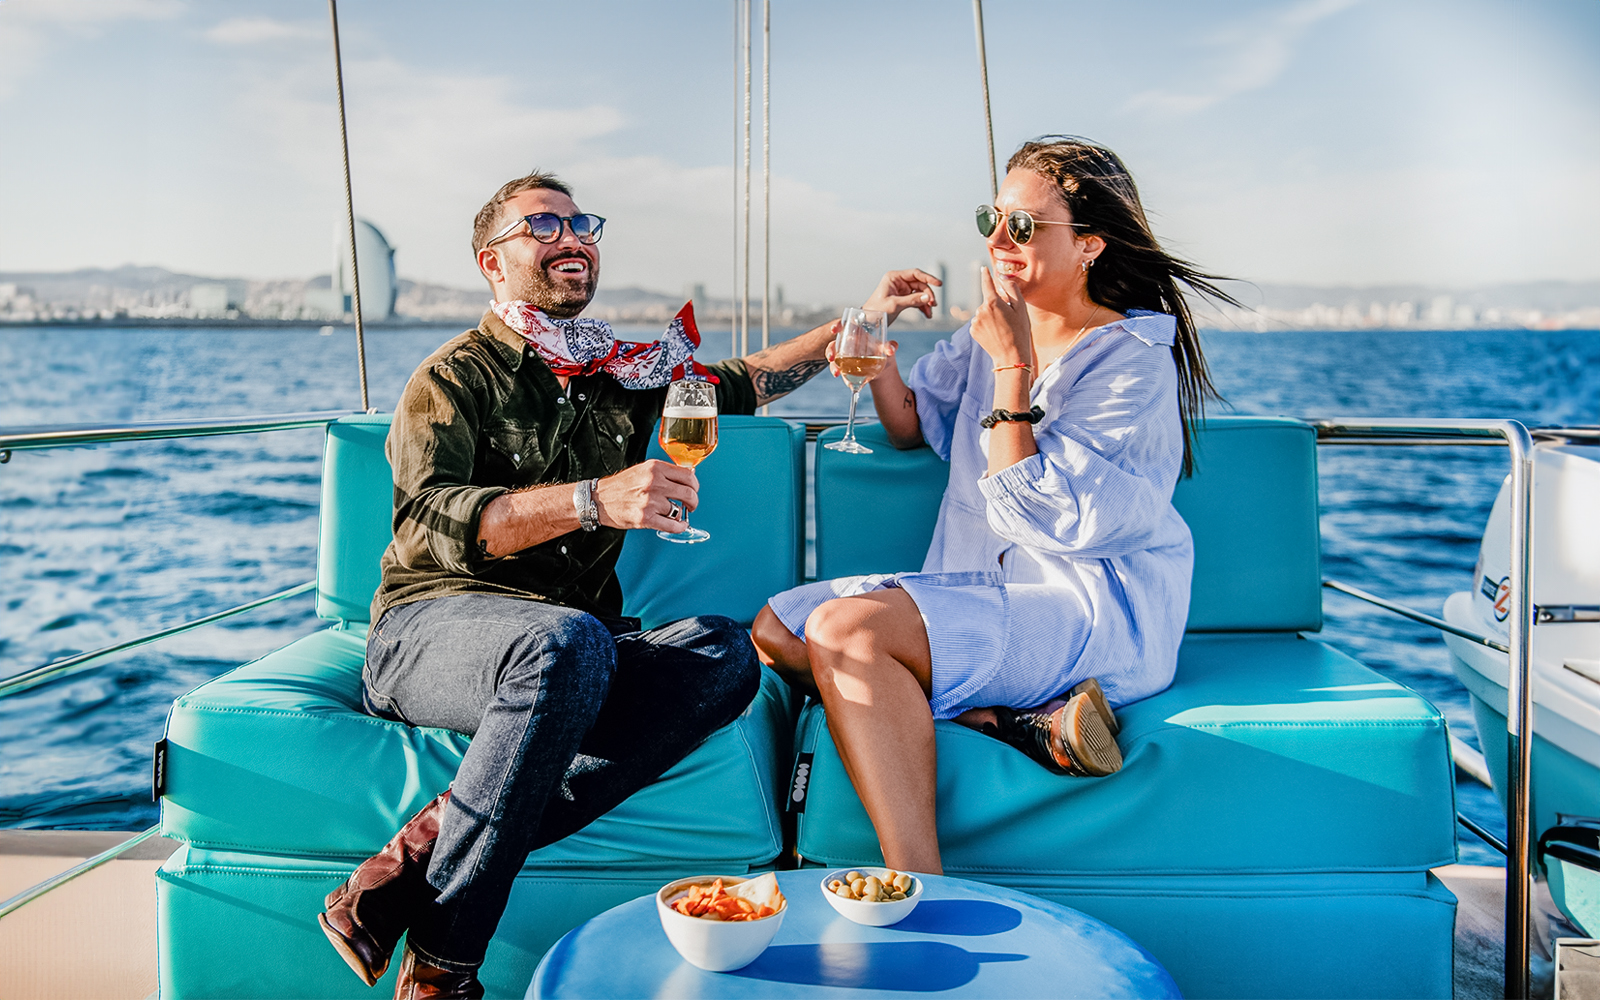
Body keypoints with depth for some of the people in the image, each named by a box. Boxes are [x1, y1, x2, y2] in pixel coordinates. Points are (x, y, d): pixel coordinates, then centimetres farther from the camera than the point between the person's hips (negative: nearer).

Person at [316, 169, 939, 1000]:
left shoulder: (624, 372, 19)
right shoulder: (454, 377, 1)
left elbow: (749, 379, 35)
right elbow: (433, 520, -17)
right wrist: (593, 500, -30)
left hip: (563, 649, 5)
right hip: (437, 623, -5)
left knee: (726, 653, -26)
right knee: (568, 641, -39)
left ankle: (428, 852, -32)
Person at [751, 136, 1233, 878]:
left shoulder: (1133, 361, -10)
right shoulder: (993, 329, 12)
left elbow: (1040, 517, -18)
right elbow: (912, 426, 23)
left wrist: (1012, 370, -17)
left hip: (1098, 611, -9)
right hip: (986, 591, 9)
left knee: (848, 628, -29)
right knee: (775, 631, -6)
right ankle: (1019, 722, -21)